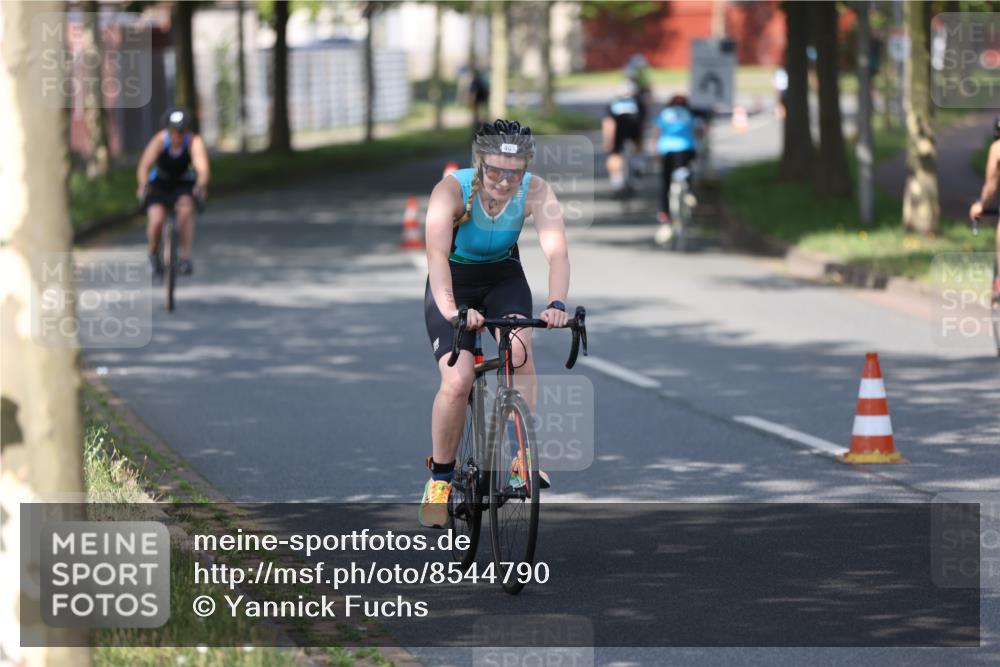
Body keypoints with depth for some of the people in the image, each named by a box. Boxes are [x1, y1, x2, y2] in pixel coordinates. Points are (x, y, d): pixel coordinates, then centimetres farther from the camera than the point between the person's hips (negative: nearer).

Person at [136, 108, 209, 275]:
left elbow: (202, 166, -41)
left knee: (186, 208, -31)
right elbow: (144, 165, -37)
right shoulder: (160, 140, -25)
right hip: (159, 184, 0)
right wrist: (143, 185, -56)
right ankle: (153, 253, 9)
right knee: (157, 219, -23)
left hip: (183, 185, 0)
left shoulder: (194, 142, -25)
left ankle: (185, 257, -21)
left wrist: (201, 185, -61)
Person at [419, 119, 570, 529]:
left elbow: (556, 251, -34)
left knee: (519, 344, -29)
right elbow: (437, 253, -42)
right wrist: (450, 309, -59)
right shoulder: (452, 189, -29)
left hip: (503, 279, 2)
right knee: (457, 381, -19)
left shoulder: (536, 192, -23)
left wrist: (556, 304, -53)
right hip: (454, 283, -2)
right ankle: (440, 476, 1)